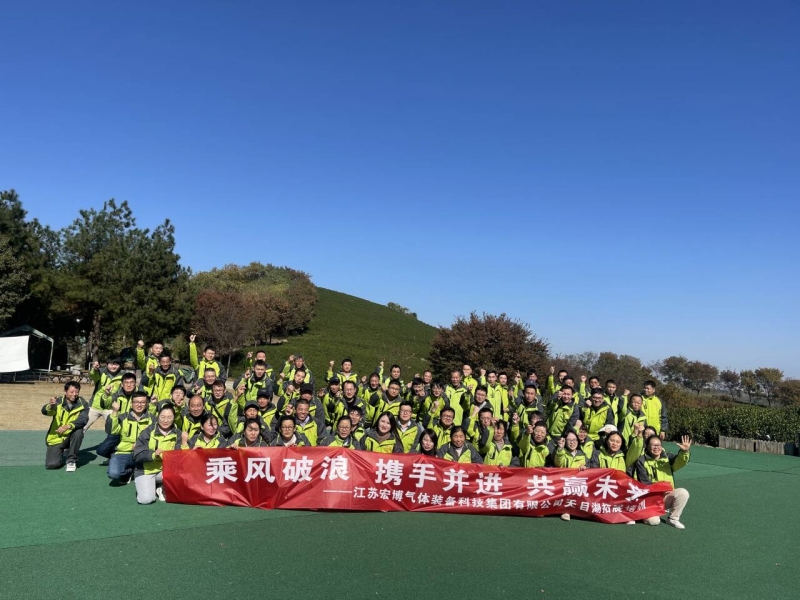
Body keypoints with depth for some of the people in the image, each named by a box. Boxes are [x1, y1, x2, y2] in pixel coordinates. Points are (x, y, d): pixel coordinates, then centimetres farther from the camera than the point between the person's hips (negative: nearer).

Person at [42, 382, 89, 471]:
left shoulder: (82, 404, -11)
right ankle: (60, 452, 21)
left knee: (78, 431, -33)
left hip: (71, 437, 0)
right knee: (51, 464, -16)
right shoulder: (58, 402, -10)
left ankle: (72, 460, -11)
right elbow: (45, 411, -28)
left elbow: (83, 419, -25)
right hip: (56, 438, 0)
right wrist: (50, 405, -51)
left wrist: (68, 426, -42)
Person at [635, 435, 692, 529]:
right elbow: (644, 482, -10)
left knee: (683, 493, -25)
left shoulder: (667, 457, 4)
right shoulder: (642, 461, -5)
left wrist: (684, 452, -37)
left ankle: (673, 519, -5)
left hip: (667, 495, 4)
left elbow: (679, 462, -18)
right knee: (653, 521, -25)